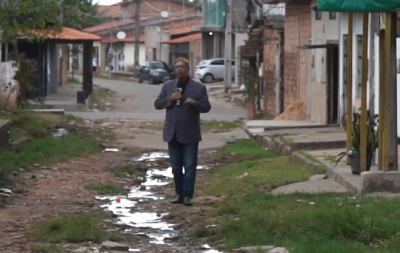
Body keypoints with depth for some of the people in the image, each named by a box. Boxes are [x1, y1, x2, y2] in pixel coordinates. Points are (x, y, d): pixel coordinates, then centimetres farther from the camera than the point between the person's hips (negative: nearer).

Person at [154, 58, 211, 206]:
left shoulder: (199, 88, 0)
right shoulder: (168, 86, 10)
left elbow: (206, 107, -2)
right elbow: (157, 104, 6)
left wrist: (194, 103, -21)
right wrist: (170, 99, -12)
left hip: (189, 134, -3)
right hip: (173, 133, 3)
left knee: (190, 166, -4)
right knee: (176, 167, 8)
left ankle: (187, 195, -3)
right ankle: (180, 194, 15)